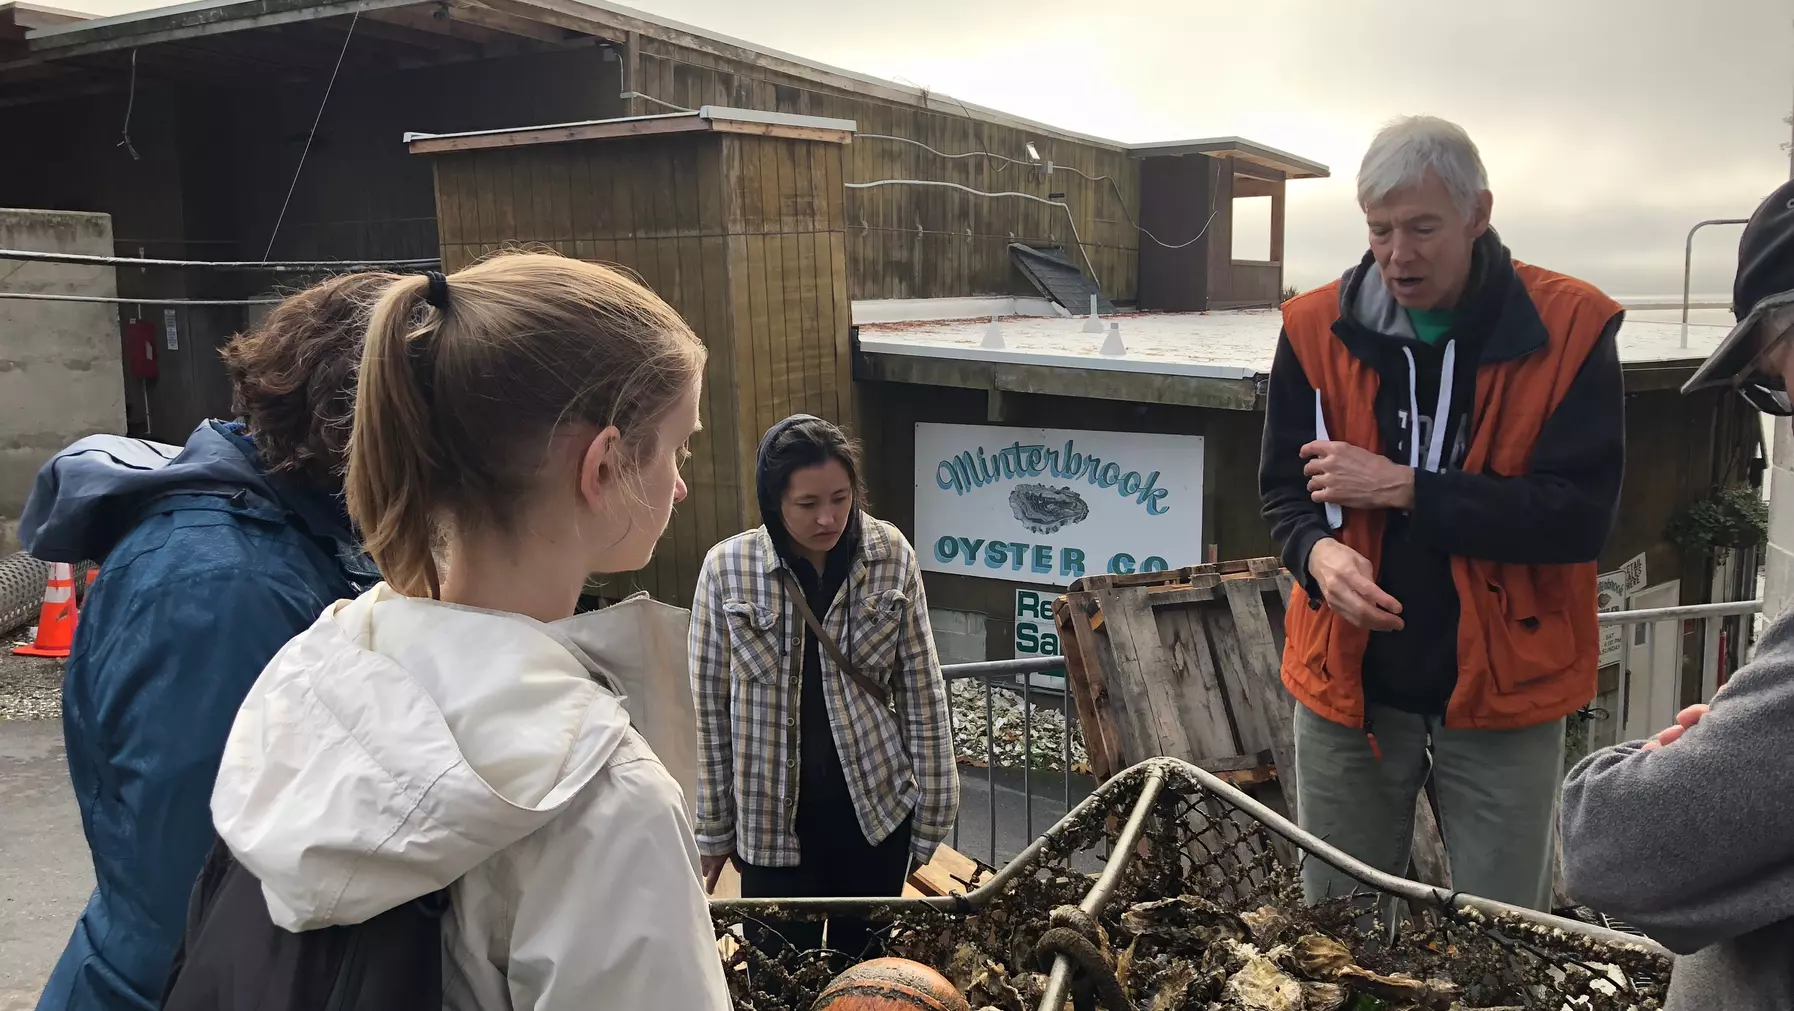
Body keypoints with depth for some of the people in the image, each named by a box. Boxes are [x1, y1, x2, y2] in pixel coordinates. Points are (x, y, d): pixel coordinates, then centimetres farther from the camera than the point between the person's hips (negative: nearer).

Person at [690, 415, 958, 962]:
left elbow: (922, 690, -2)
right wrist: (713, 828, 3)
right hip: (772, 817, -1)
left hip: (877, 808, 1)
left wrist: (932, 812, 0)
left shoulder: (890, 555, -8)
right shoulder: (727, 568, -11)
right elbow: (709, 706, -2)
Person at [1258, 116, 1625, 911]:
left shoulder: (1570, 329, -9)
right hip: (1348, 680, 2)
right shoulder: (1316, 328, -3)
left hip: (1504, 687, -1)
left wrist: (1405, 488, -21)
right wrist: (1317, 549, -21)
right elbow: (1282, 488, 2)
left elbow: (1581, 514, -15)